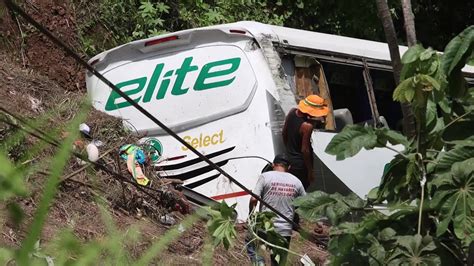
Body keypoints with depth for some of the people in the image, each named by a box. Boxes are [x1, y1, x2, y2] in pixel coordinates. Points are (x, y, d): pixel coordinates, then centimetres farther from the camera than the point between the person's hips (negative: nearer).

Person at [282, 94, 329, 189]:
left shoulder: (292, 112, -5)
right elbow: (305, 150, -25)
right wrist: (310, 171, -14)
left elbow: (284, 133, 10)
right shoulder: (307, 126, -30)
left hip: (289, 159, 8)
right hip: (300, 164, -8)